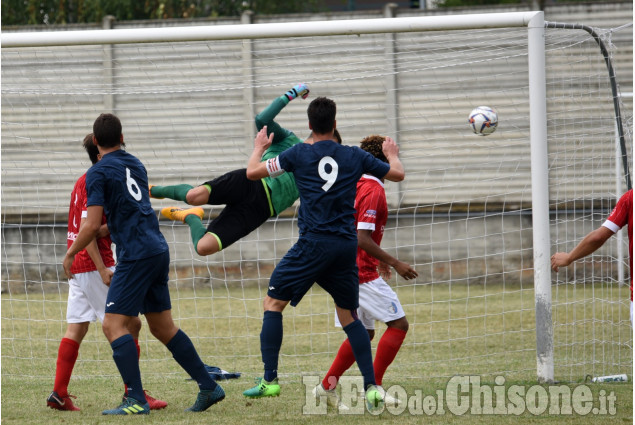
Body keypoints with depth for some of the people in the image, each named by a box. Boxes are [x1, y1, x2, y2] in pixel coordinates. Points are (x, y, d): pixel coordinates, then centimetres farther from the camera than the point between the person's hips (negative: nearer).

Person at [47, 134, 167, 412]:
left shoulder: (83, 182, 16)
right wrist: (102, 269, -22)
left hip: (77, 264, 10)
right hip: (94, 264, -10)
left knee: (76, 329, 8)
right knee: (130, 324, -6)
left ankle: (59, 394, 5)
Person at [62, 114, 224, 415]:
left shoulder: (99, 172, -7)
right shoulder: (135, 164, 16)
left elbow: (92, 225, -12)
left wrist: (70, 254, 1)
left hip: (136, 255, -8)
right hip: (158, 250, 8)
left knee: (113, 325, -7)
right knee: (163, 327, 15)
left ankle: (136, 400, -16)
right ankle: (208, 387, 14)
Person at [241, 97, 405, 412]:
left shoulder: (299, 154, 1)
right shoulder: (355, 157, 8)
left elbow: (252, 172, 8)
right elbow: (397, 174, 20)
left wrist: (259, 147, 28)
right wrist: (392, 155, 42)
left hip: (313, 244, -3)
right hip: (346, 246, 4)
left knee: (272, 304, 8)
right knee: (349, 316, 14)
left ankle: (269, 380, -1)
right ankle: (371, 387, 3)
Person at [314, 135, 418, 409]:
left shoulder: (355, 186, 14)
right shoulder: (374, 191, -16)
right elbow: (362, 239, -23)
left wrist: (377, 259, 28)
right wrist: (394, 263, -19)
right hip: (362, 273, -10)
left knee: (363, 333, 15)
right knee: (398, 324, -5)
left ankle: (327, 386, 13)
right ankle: (374, 385, -7)